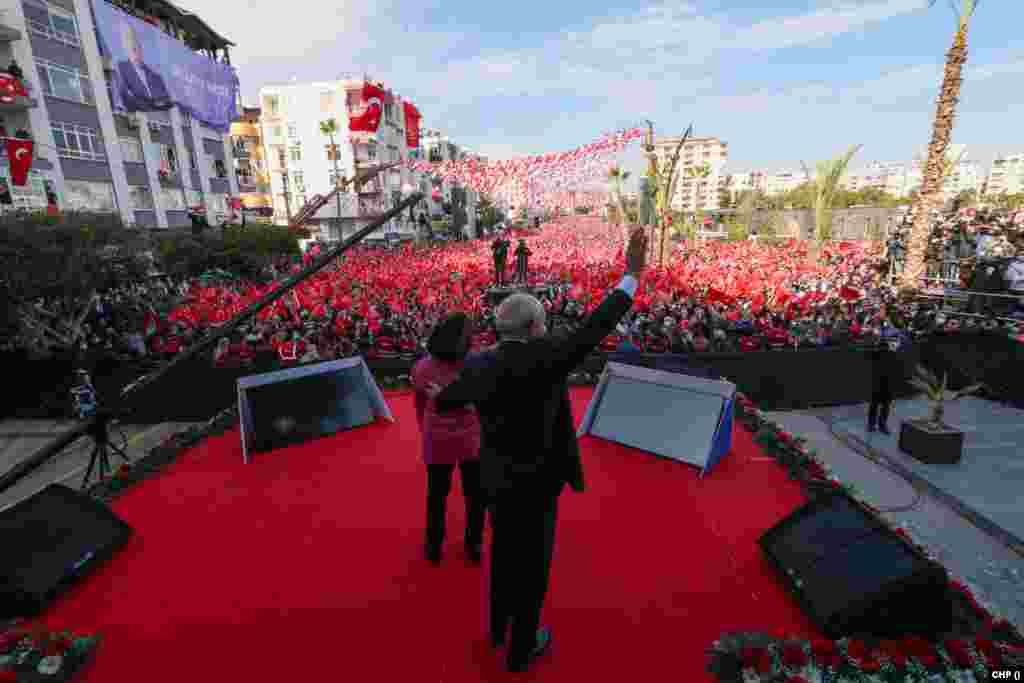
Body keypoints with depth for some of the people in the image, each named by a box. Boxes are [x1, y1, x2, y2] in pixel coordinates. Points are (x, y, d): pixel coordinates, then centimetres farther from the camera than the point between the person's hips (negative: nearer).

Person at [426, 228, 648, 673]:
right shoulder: (544, 357, -27)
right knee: (533, 566, 18)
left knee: (503, 551, 29)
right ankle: (521, 650, 41)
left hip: (497, 479, 7)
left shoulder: (479, 365, -6)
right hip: (533, 486, -6)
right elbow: (593, 331, -27)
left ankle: (499, 626, 52)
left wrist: (436, 395, 38)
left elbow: (448, 400, 11)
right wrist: (633, 275, -18)